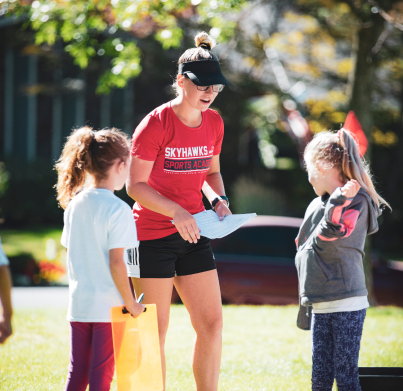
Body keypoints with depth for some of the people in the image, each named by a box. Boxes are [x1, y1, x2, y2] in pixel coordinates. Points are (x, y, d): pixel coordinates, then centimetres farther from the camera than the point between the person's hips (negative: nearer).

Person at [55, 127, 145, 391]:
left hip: (78, 303, 6)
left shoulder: (74, 204, 5)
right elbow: (116, 262, -18)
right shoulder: (118, 210, -15)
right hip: (108, 305, -6)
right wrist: (131, 304, -10)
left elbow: (71, 254, 10)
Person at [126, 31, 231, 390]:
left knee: (212, 323, 1)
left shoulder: (214, 122, 5)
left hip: (192, 233, 6)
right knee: (155, 330, -1)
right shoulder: (156, 124, -13)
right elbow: (135, 185, -13)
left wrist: (218, 199, 0)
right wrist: (176, 212, -25)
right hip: (152, 235, -6)